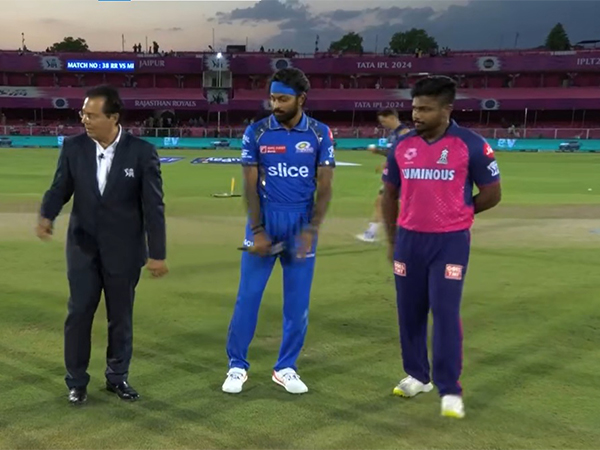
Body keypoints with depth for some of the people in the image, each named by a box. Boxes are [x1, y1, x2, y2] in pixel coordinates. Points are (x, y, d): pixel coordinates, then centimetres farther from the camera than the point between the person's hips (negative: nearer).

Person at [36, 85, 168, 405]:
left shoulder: (142, 152, -12)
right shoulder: (73, 147, -4)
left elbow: (153, 206, -10)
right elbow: (60, 188, 0)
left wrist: (157, 253, -11)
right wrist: (47, 216, -23)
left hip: (123, 250, -1)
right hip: (83, 247, 2)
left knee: (121, 316, 11)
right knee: (78, 313, 7)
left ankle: (117, 377, 30)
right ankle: (76, 381, 24)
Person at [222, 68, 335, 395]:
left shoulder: (320, 134, -2)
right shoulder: (256, 132, -2)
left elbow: (324, 186, -3)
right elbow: (250, 185, -2)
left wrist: (311, 230, -13)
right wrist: (257, 230, -11)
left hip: (302, 223, 1)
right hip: (265, 221, 0)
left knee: (298, 300, 6)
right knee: (248, 295, 2)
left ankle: (286, 368, 21)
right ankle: (238, 366, 17)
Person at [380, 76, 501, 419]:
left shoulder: (471, 144, -9)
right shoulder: (402, 146, 3)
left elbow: (492, 193, -1)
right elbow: (390, 194, 13)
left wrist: (455, 215, 7)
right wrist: (393, 240, 13)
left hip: (450, 242, -4)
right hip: (408, 239, 4)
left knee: (446, 311, -6)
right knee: (410, 310, 10)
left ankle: (451, 390, 5)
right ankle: (418, 375, 27)